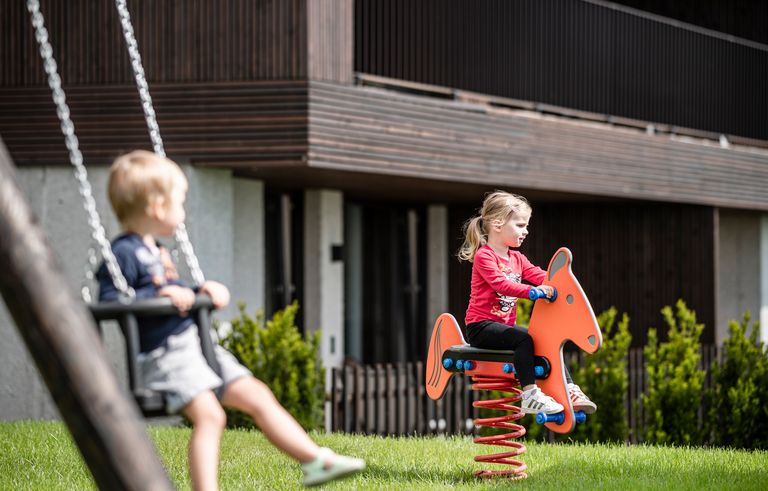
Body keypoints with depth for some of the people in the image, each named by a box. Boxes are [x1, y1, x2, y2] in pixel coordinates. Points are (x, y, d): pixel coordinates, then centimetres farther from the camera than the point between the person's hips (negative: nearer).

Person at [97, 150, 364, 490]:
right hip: (164, 355, -10)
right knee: (209, 414, -27)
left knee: (256, 395, 9)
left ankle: (316, 460, 15)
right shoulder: (124, 253, -13)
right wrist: (159, 294, -25)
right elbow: (108, 300, -22)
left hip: (192, 344, 10)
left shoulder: (154, 252, 18)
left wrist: (201, 290, 13)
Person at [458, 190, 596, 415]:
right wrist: (533, 291, -40)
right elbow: (501, 284, -27)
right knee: (525, 338, -30)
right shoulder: (484, 256, -11)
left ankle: (571, 390, 0)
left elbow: (539, 275, 4)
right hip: (481, 326, -9)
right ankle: (530, 395, -35)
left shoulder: (517, 259, 17)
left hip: (505, 324, 9)